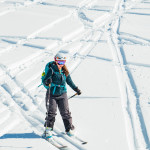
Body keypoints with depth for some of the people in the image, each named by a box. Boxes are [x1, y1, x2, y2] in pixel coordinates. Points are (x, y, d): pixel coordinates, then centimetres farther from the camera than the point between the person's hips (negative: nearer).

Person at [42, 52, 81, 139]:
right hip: (52, 94, -3)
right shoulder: (51, 69, -11)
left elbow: (69, 81, 17)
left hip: (62, 94, 3)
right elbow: (45, 81, -18)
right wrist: (47, 82, -41)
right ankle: (48, 130, 4)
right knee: (51, 113, -7)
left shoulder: (65, 71, 3)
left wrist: (76, 89, 22)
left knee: (65, 112, 1)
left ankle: (69, 129, 15)